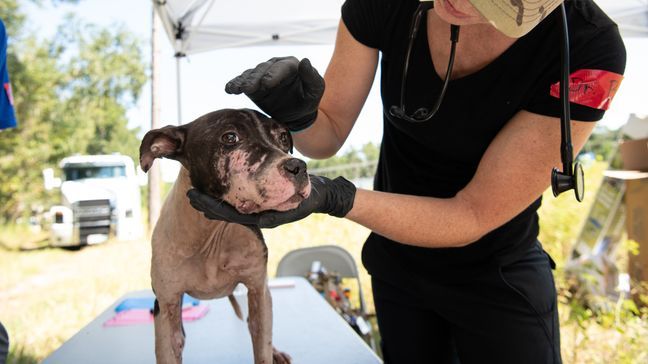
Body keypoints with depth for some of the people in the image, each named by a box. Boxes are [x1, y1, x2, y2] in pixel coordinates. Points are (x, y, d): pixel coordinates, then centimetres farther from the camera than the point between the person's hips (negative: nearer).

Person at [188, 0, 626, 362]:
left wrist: (333, 199, -39)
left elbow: (474, 217, -26)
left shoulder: (588, 50, -30)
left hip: (497, 277, -3)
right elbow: (329, 133, -9)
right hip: (396, 260, 3)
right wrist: (299, 115, -33)